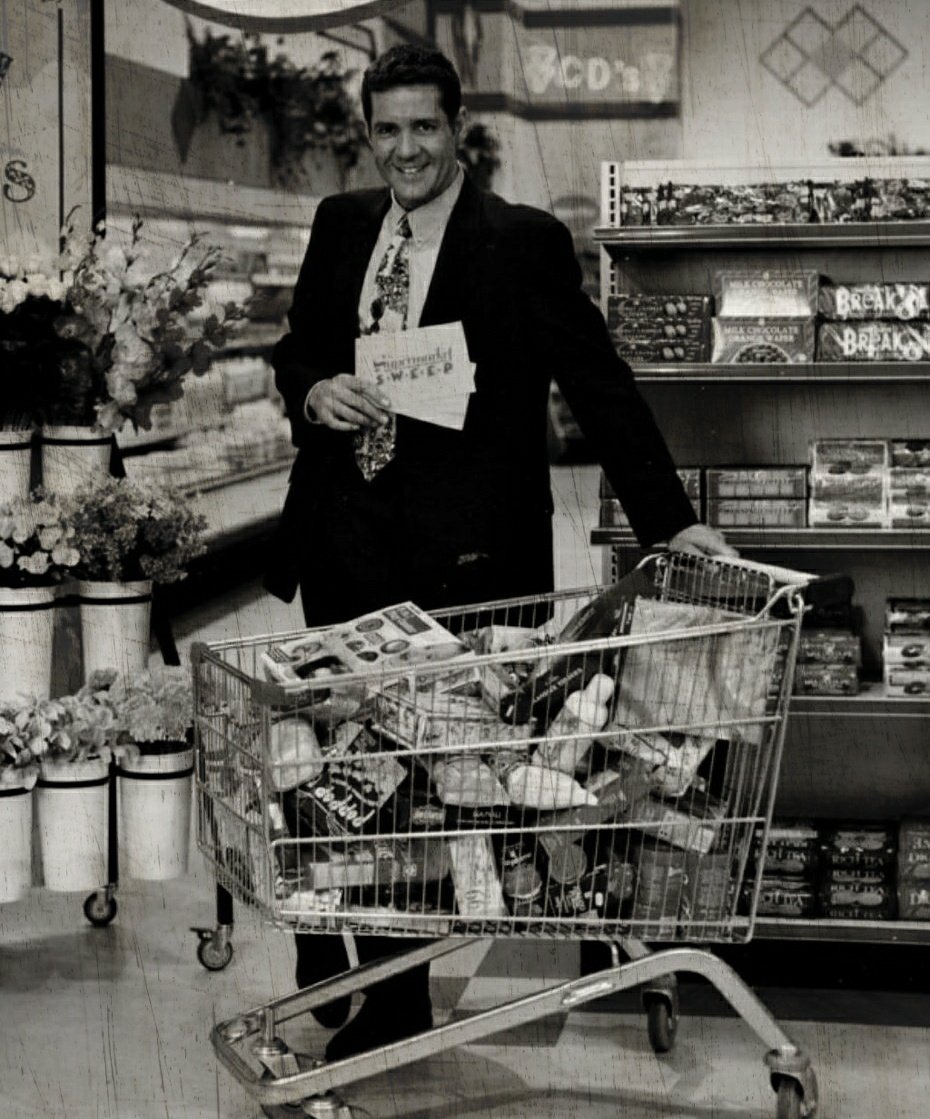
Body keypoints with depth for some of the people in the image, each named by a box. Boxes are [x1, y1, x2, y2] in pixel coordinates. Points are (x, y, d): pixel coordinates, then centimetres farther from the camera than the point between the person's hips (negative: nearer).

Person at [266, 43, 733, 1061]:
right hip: (342, 535, 5)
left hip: (455, 548, -5)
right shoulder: (340, 226, 11)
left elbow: (599, 386, -6)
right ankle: (335, 972, 27)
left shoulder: (523, 243, -5)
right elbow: (293, 348, 19)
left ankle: (395, 1002, 13)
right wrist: (312, 391, -5)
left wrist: (667, 519, -12)